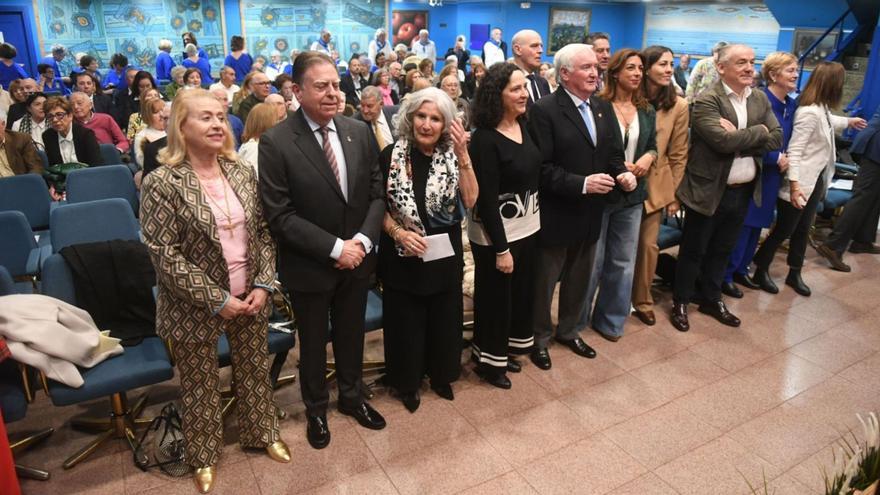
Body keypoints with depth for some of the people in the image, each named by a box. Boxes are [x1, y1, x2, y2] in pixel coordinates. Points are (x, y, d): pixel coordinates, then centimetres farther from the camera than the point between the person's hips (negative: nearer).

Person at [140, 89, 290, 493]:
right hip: (196, 308, -4)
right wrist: (216, 300, -17)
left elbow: (263, 232, 4)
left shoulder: (241, 172, 0)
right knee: (200, 385, 15)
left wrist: (263, 284, -6)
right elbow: (164, 255, -17)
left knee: (254, 370, 19)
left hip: (249, 298, 4)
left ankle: (262, 433, 43)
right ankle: (203, 456, 38)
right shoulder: (163, 183, -15)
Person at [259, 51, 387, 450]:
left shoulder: (359, 132, -1)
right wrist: (334, 248, -21)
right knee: (313, 342, 17)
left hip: (357, 260, 4)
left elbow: (377, 194, 1)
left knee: (351, 335, 21)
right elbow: (279, 215, -18)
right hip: (309, 266, -4)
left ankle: (351, 397, 46)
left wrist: (363, 240, -14)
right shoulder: (275, 142, -15)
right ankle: (316, 409, 41)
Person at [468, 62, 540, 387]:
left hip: (527, 225, 8)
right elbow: (486, 199, -20)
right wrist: (501, 248, -18)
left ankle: (508, 347, 41)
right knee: (495, 296, 8)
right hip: (496, 232, -8)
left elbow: (536, 172, 9)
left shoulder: (525, 125, 2)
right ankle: (489, 359, 29)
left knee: (522, 289, 19)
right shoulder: (485, 140, -20)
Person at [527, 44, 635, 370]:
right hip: (556, 215, -7)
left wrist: (623, 173, -9)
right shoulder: (544, 110, -14)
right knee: (544, 282, 9)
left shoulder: (604, 108, 9)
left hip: (590, 213, 7)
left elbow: (613, 153, 12)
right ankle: (539, 338, 29)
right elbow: (542, 168, -19)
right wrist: (582, 184, -25)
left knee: (579, 279, 21)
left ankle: (568, 330, 41)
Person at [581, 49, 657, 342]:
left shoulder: (646, 111, 8)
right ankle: (577, 319, 24)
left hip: (632, 195, 6)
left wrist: (648, 157, -7)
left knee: (623, 261, 13)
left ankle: (610, 320, 29)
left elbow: (653, 145, 15)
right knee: (591, 260, 5)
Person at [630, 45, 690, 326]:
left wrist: (674, 194, 1)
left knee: (648, 245, 7)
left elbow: (678, 154, 1)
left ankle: (641, 300, 26)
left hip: (656, 186, 1)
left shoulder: (678, 106, -3)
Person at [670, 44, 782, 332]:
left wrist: (739, 140, -16)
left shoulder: (760, 99, 7)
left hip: (743, 191, 6)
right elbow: (724, 141, -26)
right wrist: (759, 131, -12)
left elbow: (776, 139, -2)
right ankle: (680, 302, 22)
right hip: (709, 190, -6)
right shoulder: (707, 101, -14)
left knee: (722, 250, 18)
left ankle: (711, 299, 34)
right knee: (693, 251, 7)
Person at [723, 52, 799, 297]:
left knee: (757, 225, 15)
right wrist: (777, 158, -14)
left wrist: (787, 158, -2)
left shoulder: (792, 105, 8)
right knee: (743, 225, -3)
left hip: (772, 175, 8)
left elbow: (789, 140, 18)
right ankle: (725, 276, 9)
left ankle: (741, 270, 28)